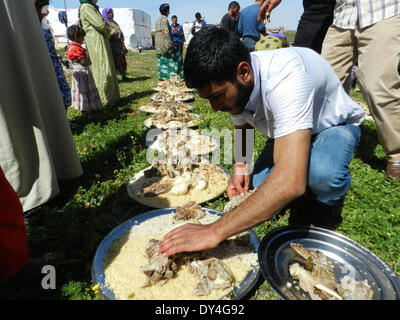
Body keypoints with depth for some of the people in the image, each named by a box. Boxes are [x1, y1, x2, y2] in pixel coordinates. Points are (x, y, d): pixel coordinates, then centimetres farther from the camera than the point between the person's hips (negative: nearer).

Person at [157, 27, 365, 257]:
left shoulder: (285, 78, -41)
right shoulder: (232, 84, -16)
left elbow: (290, 181, -50)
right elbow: (242, 125, 6)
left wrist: (214, 232, -49)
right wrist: (240, 165, -15)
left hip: (335, 127, -5)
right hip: (285, 132, 5)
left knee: (321, 173, -38)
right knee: (258, 198, -13)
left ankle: (329, 200, -1)